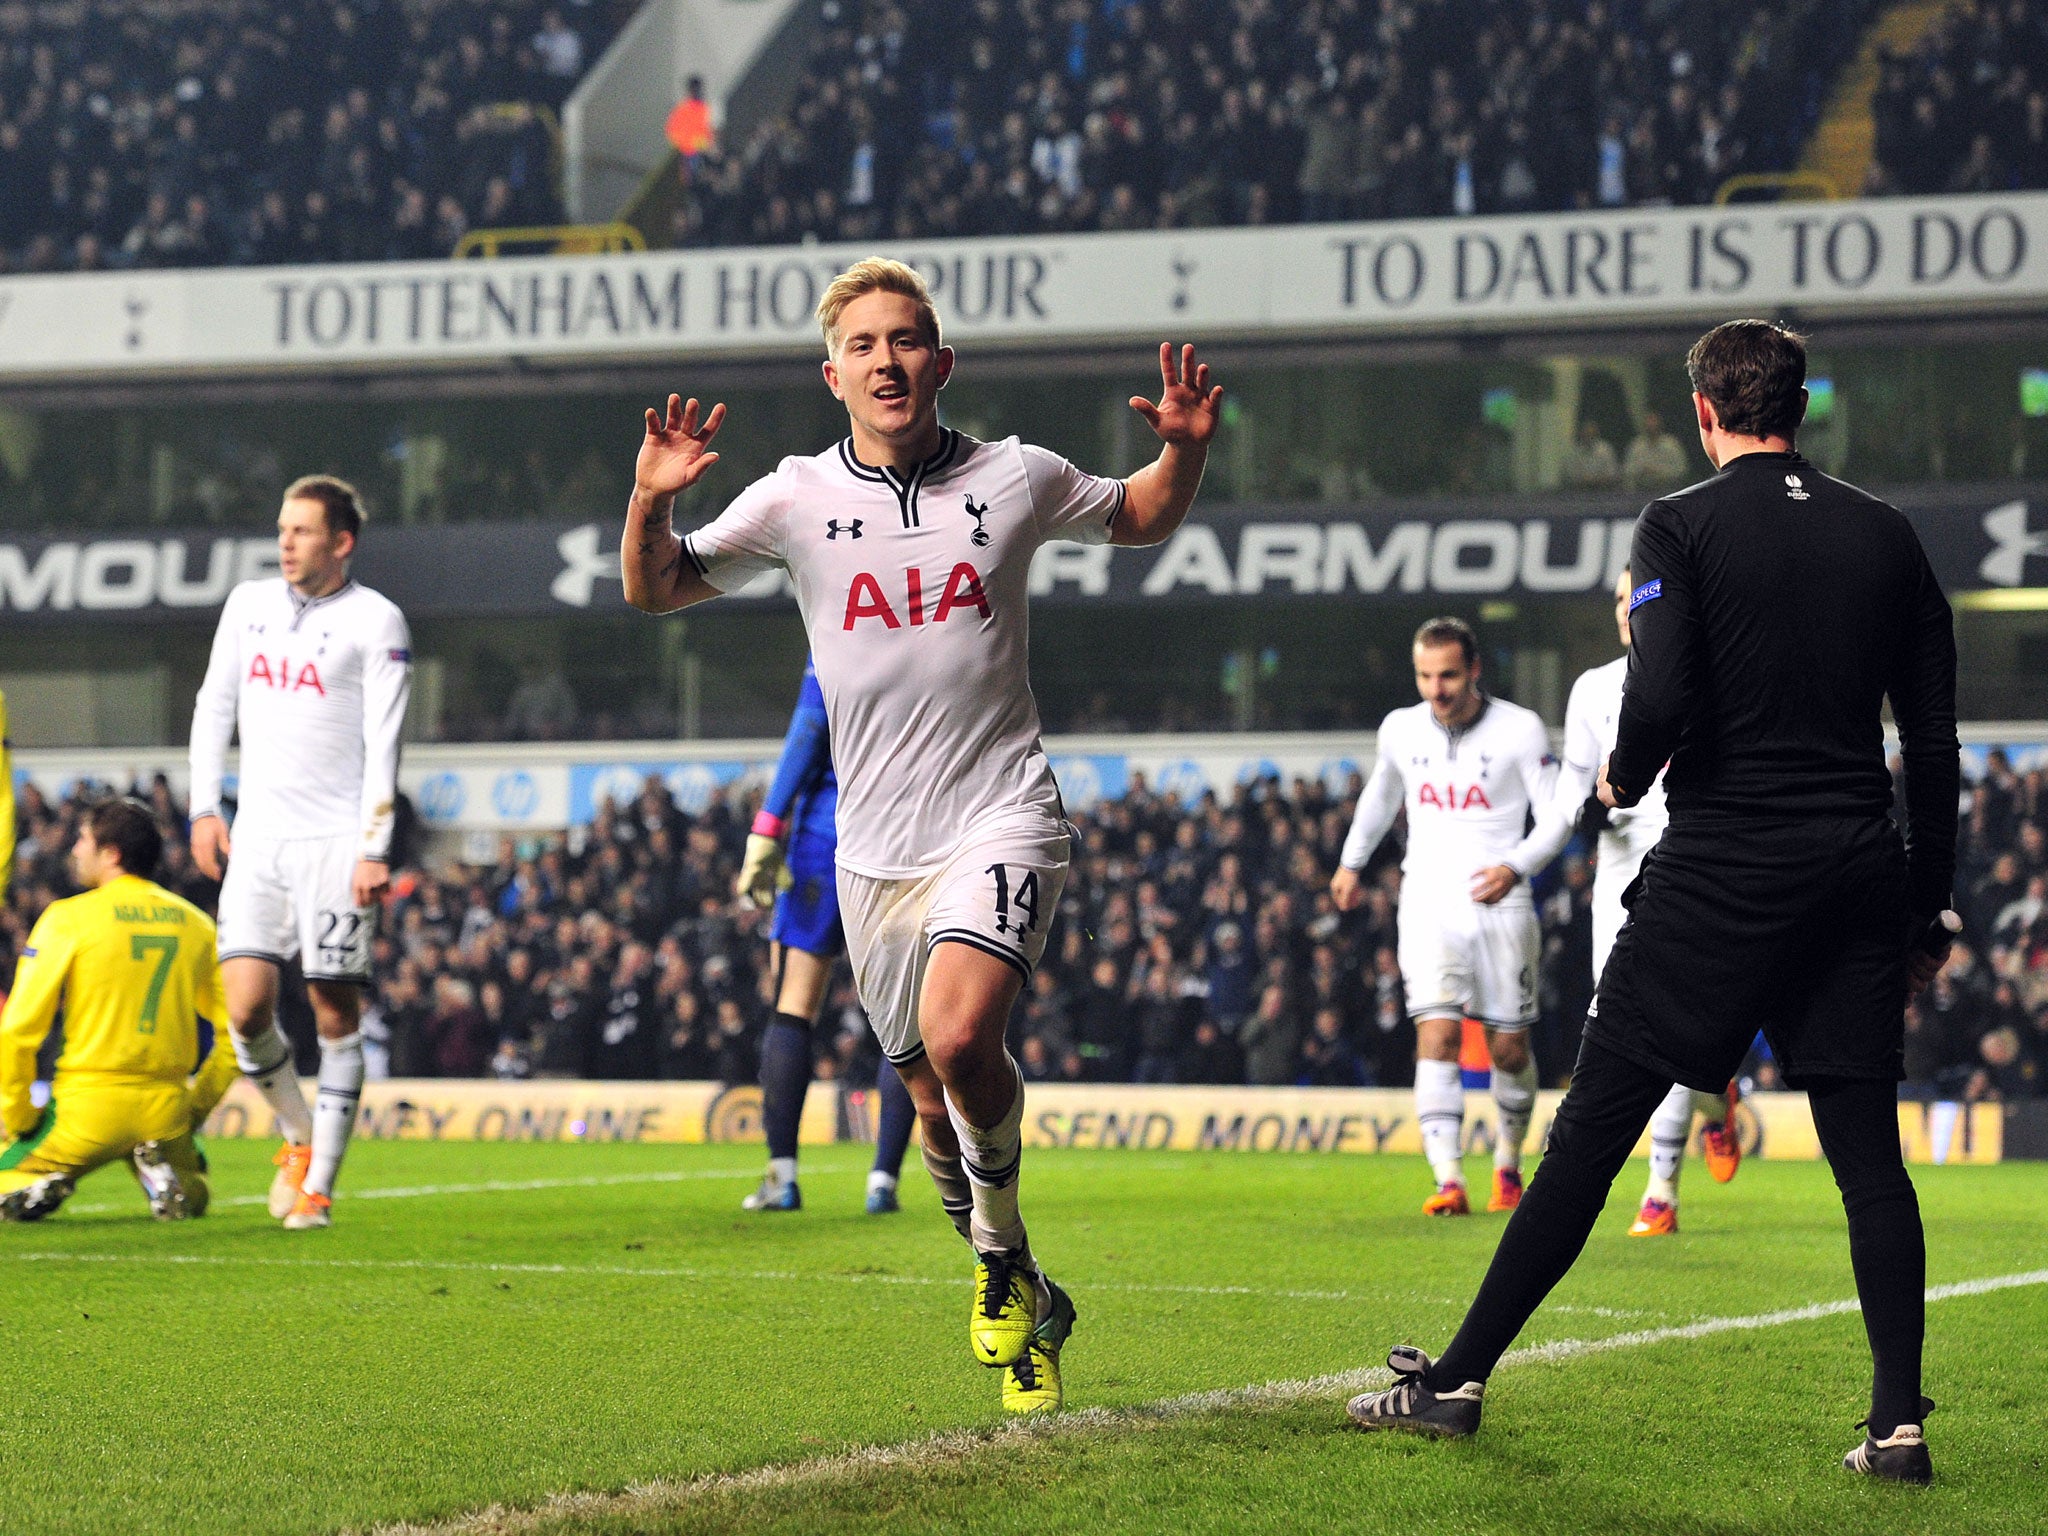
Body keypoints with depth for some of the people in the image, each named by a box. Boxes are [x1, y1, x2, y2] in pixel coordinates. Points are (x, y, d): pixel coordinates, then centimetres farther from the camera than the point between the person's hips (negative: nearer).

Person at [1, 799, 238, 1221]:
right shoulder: (196, 924, 6)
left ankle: (37, 1186, -14)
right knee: (191, 1199, 30)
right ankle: (158, 1167, -3)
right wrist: (193, 1111, 18)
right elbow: (230, 1032, 9)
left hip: (88, 1108, -3)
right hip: (166, 1113, 3)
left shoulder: (69, 918, -7)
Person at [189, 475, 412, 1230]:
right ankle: (298, 1136, 17)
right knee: (246, 1005, -8)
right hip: (256, 838, 4)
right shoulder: (248, 603, 11)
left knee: (335, 1012, -3)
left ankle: (319, 1183, 5)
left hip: (336, 840, -4)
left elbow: (383, 741, -6)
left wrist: (374, 850, -12)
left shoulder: (375, 620, -3)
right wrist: (204, 808, 10)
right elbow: (214, 706, 18)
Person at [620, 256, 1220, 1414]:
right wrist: (653, 500, -15)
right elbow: (656, 592, 5)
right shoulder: (798, 500, 2)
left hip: (1001, 816, -3)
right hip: (877, 846, 3)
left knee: (960, 1036, -27)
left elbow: (1142, 519, 19)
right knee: (935, 1097, 9)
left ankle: (1003, 1252, -3)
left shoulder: (1014, 479, 1)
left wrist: (1186, 445, -2)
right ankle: (1024, 1299, 30)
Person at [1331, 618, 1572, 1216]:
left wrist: (1516, 867, -19)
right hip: (1428, 904, 1)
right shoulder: (1400, 729, 5)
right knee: (1438, 1035, -17)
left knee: (1509, 1049, 6)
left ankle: (1508, 1162, 32)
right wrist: (1352, 860, 31)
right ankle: (1448, 1182, -25)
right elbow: (1381, 792, 27)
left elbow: (1557, 815, -3)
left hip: (1500, 906, -1)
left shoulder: (1520, 729, -5)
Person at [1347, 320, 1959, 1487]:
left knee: (1593, 1128, 1)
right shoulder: (1887, 535, 9)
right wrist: (1930, 911, 15)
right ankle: (1900, 1423, -2)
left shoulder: (1683, 527, -4)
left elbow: (1659, 700, -17)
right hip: (1860, 870, 4)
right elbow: (1936, 740, 9)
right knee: (1868, 1150, 5)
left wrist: (1624, 778, 5)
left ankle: (1459, 1379, 5)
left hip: (1722, 869, -4)